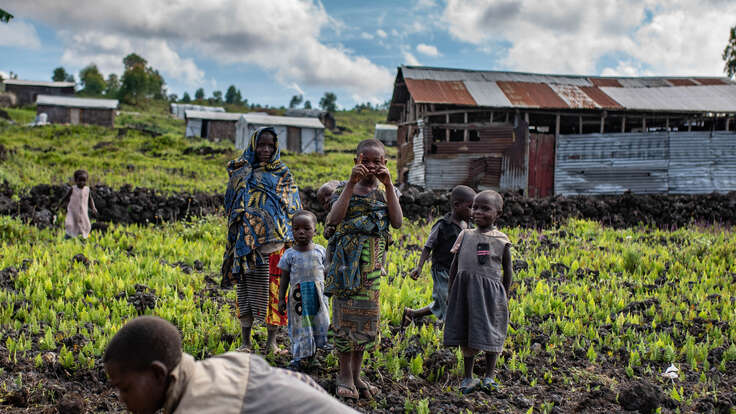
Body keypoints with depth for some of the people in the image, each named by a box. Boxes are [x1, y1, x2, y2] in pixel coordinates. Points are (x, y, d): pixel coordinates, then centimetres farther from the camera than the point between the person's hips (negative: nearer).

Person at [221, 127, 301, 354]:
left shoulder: (283, 174, 8)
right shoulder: (240, 173, 10)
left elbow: (293, 208, 6)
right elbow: (231, 207, 13)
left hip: (275, 241, -1)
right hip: (247, 241, 1)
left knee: (274, 288, 0)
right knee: (246, 289, 4)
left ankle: (272, 340, 12)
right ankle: (246, 341, 14)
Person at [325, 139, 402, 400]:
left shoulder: (386, 192, 10)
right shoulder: (346, 190, 4)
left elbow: (397, 222, -8)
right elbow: (334, 219, -15)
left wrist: (388, 185, -12)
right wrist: (351, 183, -19)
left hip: (373, 262, 3)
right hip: (348, 258, -2)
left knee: (366, 316, 6)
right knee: (345, 313, -1)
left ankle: (355, 374, 17)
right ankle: (345, 374, 10)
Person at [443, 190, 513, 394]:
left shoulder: (501, 240, 1)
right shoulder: (465, 235, 7)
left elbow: (507, 271, 9)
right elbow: (454, 266, 12)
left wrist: (504, 296, 8)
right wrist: (451, 292, 12)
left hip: (489, 292, -2)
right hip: (465, 290, 2)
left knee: (491, 335, 5)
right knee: (466, 335, 8)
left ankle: (489, 376, 22)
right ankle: (468, 377, 21)